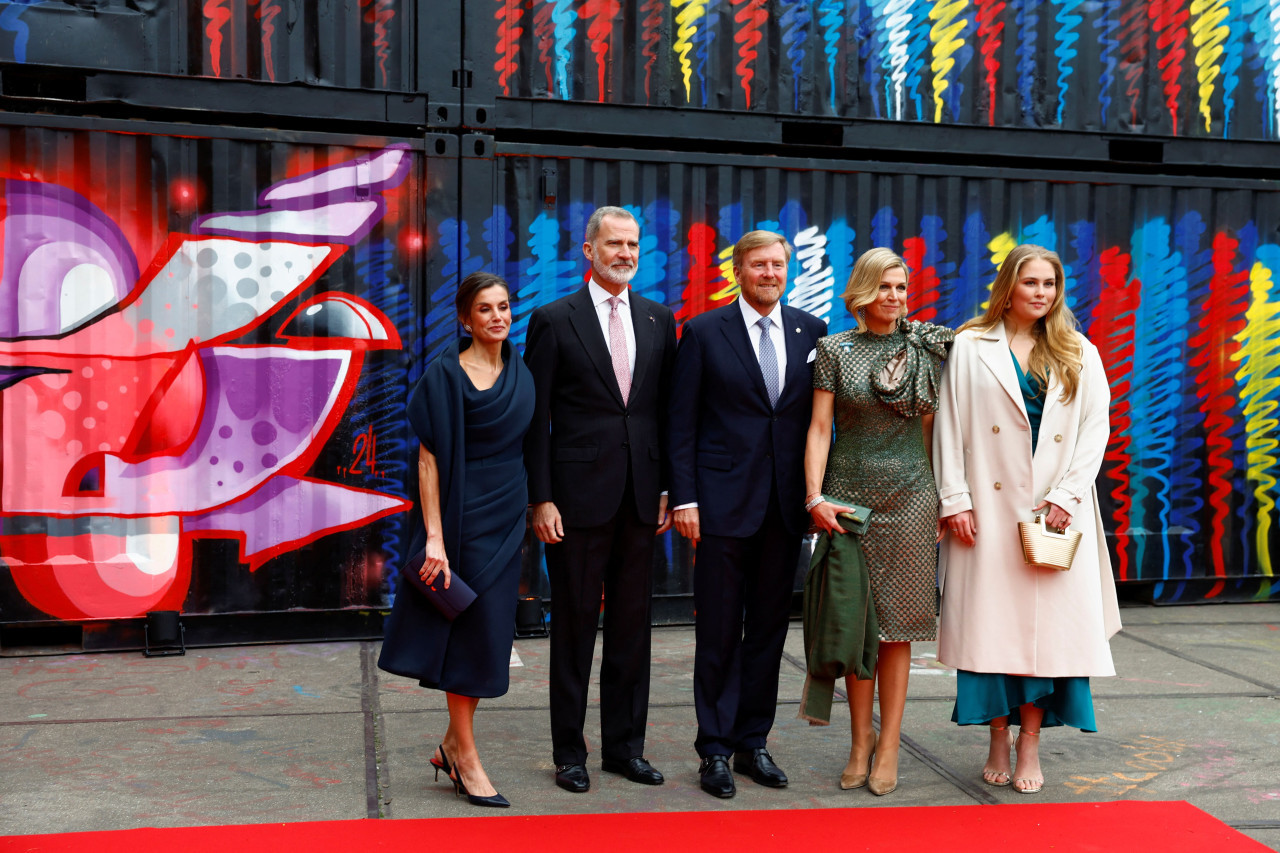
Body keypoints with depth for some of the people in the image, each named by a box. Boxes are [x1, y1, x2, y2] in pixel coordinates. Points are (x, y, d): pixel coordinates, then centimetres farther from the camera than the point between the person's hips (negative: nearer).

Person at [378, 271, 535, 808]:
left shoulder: (519, 372, 10)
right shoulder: (446, 374, -10)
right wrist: (434, 538, -19)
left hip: (508, 519, 7)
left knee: (491, 633, 10)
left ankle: (453, 743, 24)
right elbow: (429, 460, -13)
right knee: (470, 631, -1)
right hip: (465, 517, -7)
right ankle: (465, 756, 12)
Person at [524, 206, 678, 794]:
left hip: (641, 496, 4)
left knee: (632, 623, 11)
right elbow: (536, 419, -4)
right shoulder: (554, 320, -2)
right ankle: (569, 751, 18)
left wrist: (669, 488, 5)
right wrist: (541, 498, -9)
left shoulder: (659, 319, 10)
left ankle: (625, 744, 24)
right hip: (579, 495, -4)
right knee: (574, 625, 5)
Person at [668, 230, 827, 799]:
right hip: (723, 502, -3)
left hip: (786, 504, 3)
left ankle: (753, 742, 23)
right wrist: (684, 498, -8)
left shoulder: (810, 331, 7)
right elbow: (682, 424, -2)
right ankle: (715, 749, 15)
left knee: (770, 628, 11)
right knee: (719, 633, 3)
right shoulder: (703, 332, -1)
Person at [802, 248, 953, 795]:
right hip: (848, 498, -1)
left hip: (909, 498, 1)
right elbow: (819, 428, -1)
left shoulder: (926, 349, 7)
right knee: (854, 625, 3)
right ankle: (860, 742, 16)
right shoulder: (835, 350, 2)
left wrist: (943, 498, 7)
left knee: (896, 626, 3)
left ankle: (888, 746, 11)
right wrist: (815, 496, -10)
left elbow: (930, 429, 11)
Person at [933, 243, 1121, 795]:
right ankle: (998, 739, 13)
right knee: (990, 621, 1)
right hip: (989, 507, -1)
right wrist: (954, 499, -6)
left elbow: (1096, 428, 5)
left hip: (1057, 510, 1)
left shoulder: (1079, 355, 10)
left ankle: (1029, 744, 9)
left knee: (1048, 621, -1)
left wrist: (1067, 496, -6)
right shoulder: (971, 346, 4)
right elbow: (949, 426, 1)